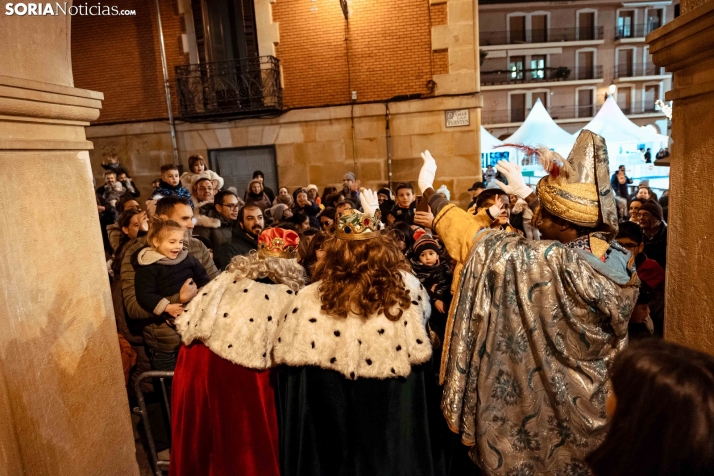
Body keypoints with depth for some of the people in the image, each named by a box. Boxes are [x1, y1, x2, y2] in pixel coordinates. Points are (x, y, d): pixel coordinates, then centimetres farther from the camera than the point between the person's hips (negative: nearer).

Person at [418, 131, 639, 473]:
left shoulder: (553, 263, -32)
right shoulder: (617, 258, -10)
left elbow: (474, 243, -26)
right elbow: (570, 226, 10)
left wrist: (428, 190, -16)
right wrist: (526, 192, 19)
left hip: (557, 403, -7)